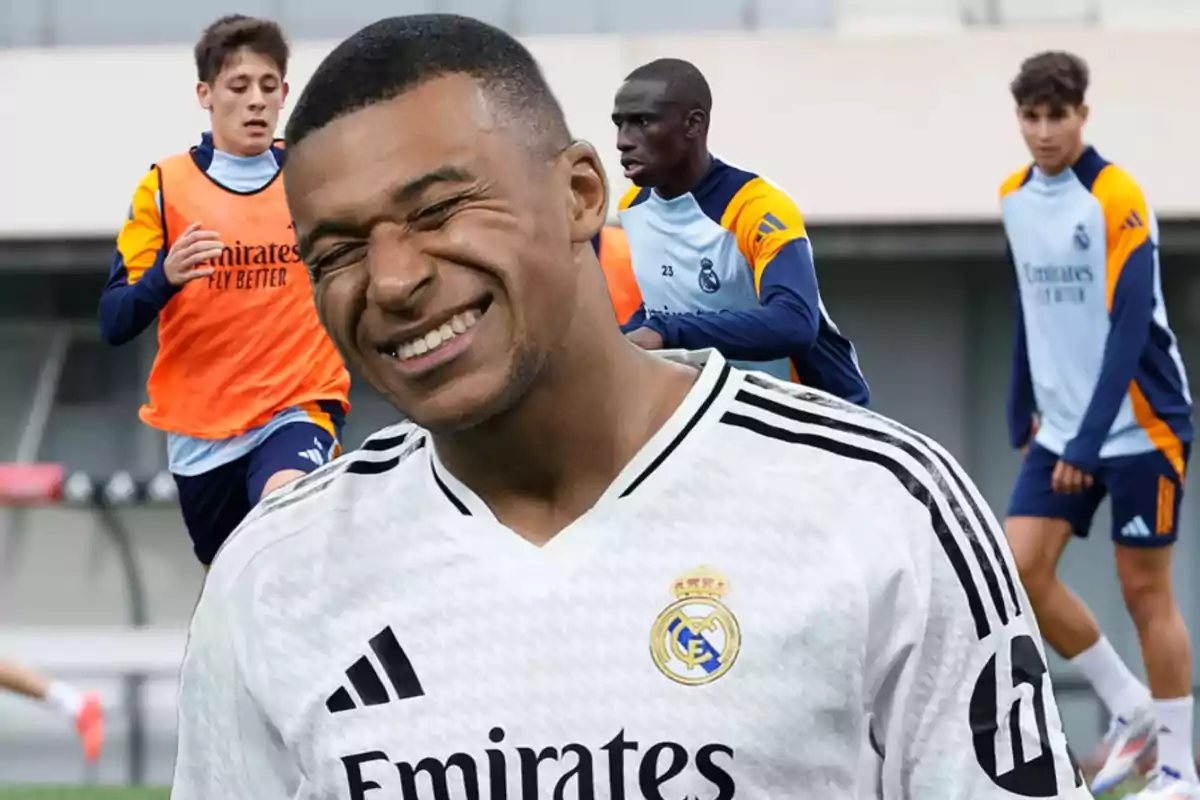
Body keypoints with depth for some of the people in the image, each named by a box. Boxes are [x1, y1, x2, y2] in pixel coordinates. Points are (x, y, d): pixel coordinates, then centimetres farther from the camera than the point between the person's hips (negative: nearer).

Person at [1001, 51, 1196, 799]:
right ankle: (1131, 709, 11)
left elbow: (1131, 325, -21)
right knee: (1021, 568, -6)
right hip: (1060, 429, 6)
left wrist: (1090, 441, -26)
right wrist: (1023, 409, 15)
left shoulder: (1118, 198, -15)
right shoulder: (1016, 198, 4)